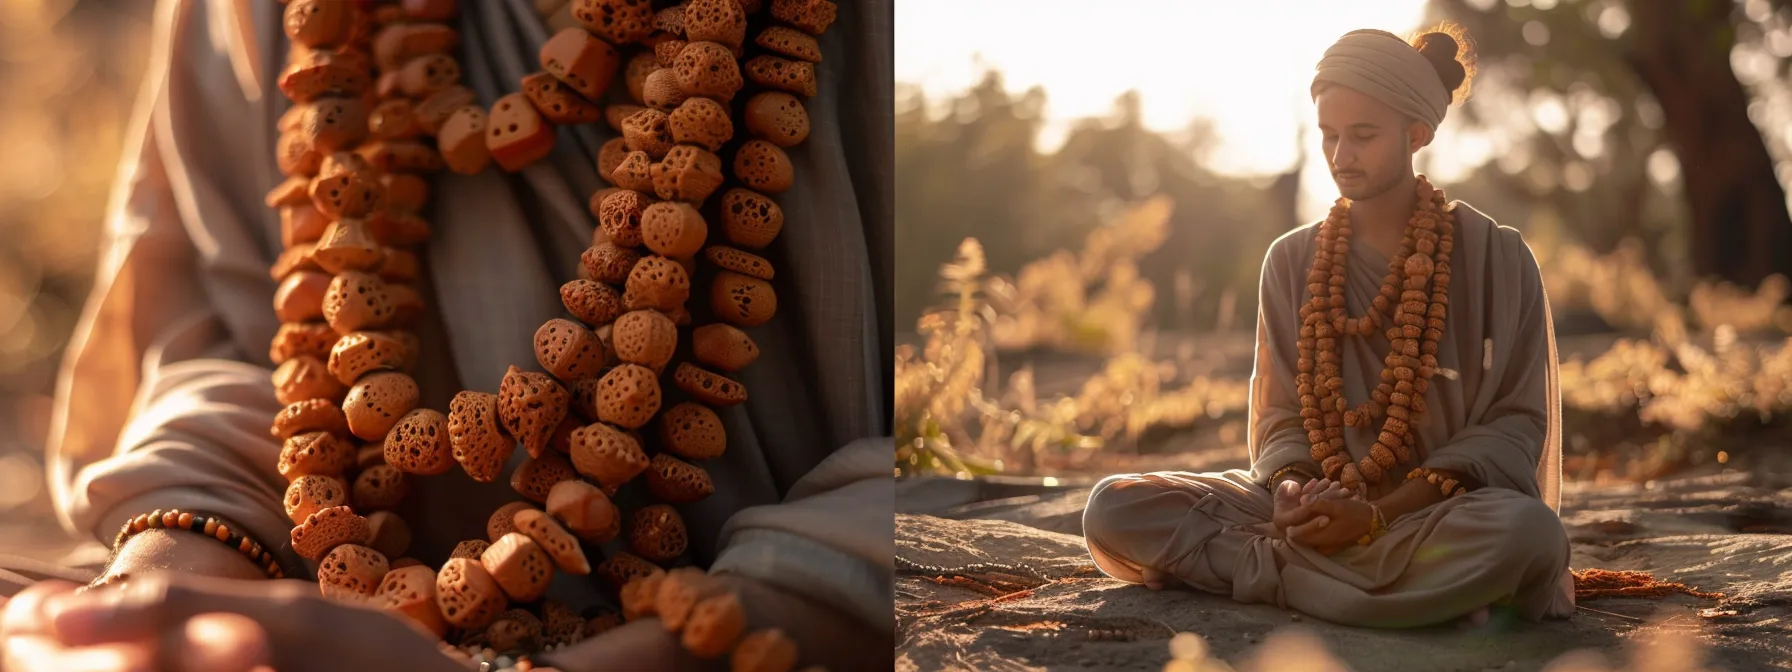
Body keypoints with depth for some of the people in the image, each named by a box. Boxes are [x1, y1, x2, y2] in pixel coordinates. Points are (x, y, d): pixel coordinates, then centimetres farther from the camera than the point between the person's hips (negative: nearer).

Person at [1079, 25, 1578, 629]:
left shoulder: (1496, 259, 0)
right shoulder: (1292, 261, 9)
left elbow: (1517, 420, -3)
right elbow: (1281, 413, 11)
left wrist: (1381, 512, -17)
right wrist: (1291, 488, -15)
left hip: (1437, 508, -3)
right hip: (1317, 507, 4)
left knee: (1527, 533, -39)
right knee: (1115, 510, -20)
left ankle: (1277, 569, -23)